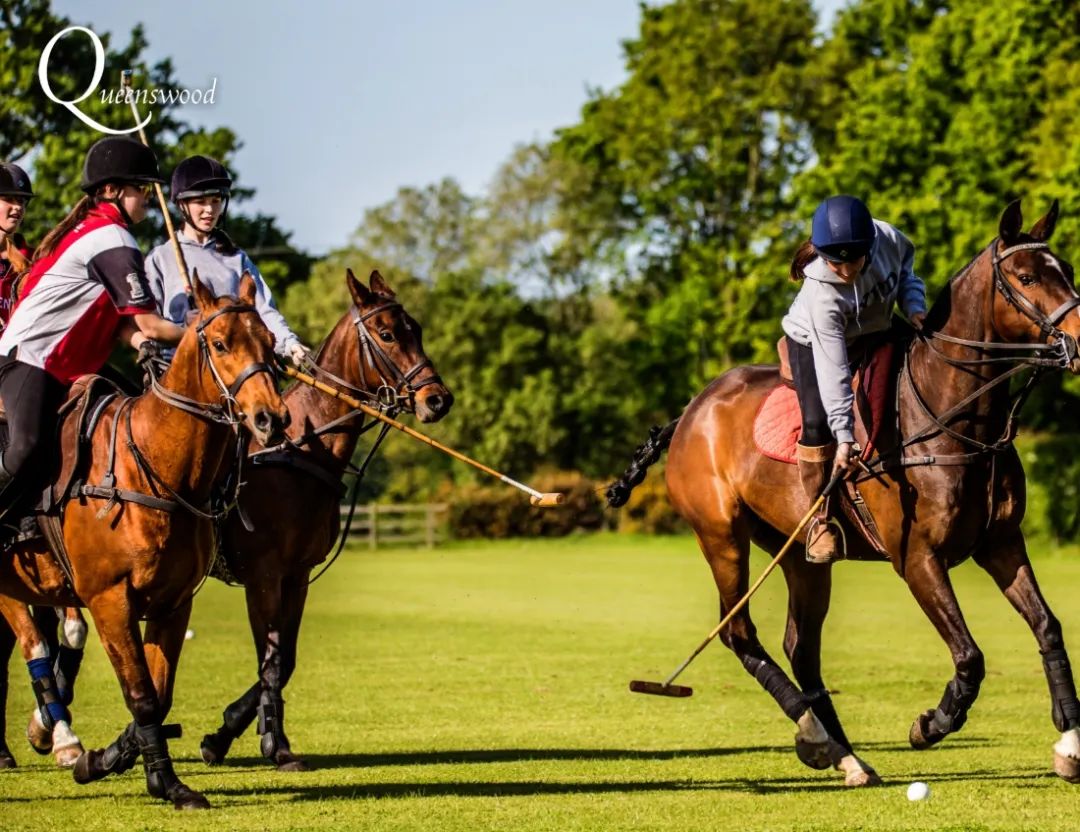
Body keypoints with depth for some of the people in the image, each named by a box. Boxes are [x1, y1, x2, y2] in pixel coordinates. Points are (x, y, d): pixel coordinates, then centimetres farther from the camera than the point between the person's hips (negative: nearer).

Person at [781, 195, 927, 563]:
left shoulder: (887, 240, -29)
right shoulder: (822, 296, -38)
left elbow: (905, 271, -1)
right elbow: (833, 371, -36)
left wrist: (914, 307, -19)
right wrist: (844, 436, -36)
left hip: (874, 333, 5)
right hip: (814, 342, -5)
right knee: (817, 422, -22)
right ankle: (822, 517, -8)